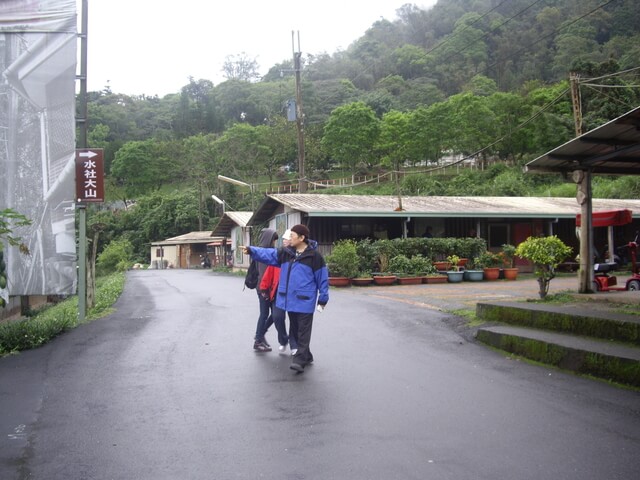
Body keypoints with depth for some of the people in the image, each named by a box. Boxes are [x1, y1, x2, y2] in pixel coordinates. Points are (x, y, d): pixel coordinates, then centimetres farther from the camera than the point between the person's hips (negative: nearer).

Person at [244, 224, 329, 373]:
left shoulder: (314, 255, -10)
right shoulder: (285, 252, 8)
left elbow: (322, 278, -7)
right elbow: (268, 254, 1)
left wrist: (323, 298, -5)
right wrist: (252, 250, -13)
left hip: (305, 301, -7)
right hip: (290, 299, 7)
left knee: (304, 331, -4)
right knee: (296, 329, 16)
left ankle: (300, 359, -4)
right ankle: (306, 356, 30)